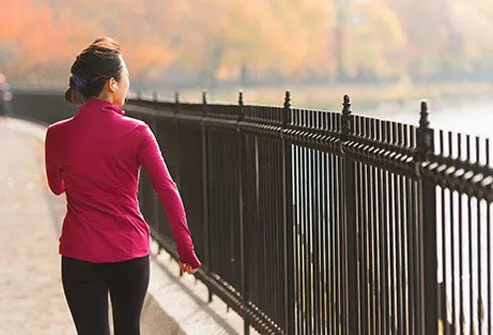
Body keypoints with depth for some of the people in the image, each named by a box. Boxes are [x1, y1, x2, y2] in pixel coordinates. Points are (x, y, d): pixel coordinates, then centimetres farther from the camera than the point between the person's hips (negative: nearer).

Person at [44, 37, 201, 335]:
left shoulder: (58, 135, -6)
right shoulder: (137, 132, -9)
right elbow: (168, 190, -12)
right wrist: (186, 249, -6)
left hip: (80, 255, 0)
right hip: (131, 253, 0)